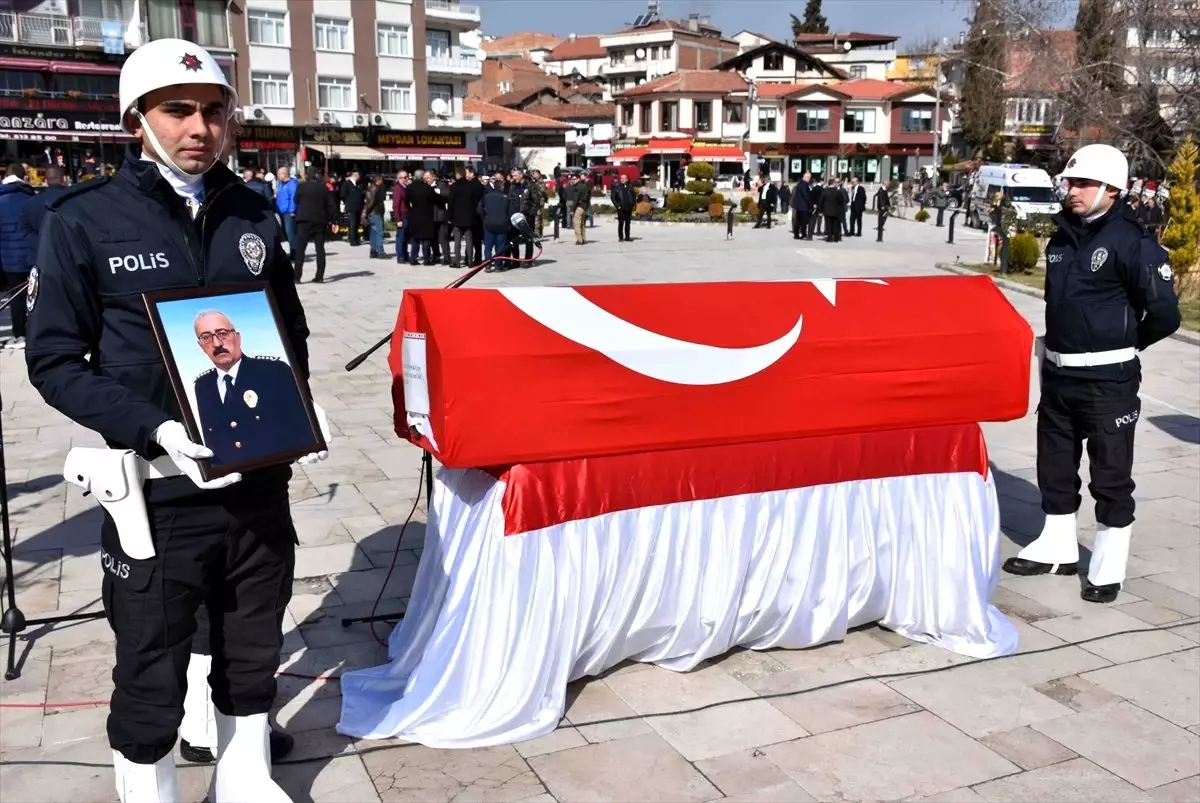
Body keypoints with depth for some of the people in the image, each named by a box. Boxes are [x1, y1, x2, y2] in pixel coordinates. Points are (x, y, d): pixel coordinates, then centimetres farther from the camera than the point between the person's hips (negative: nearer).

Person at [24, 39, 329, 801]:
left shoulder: (256, 215, 5)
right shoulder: (85, 219, -7)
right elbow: (55, 361, -7)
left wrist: (302, 407, -3)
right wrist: (154, 431, -21)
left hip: (261, 483, 4)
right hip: (158, 492, -4)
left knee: (253, 658, 19)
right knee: (151, 681, 8)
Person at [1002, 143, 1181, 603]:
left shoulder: (1131, 241, -14)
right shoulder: (1062, 240, 8)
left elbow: (1164, 312, -15)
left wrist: (1126, 346, 0)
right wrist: (1056, 347, 16)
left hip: (1108, 379, -7)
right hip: (1057, 372, 7)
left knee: (1110, 475, 3)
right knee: (1054, 466, 16)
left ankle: (1108, 567, 15)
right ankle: (1058, 548, 31)